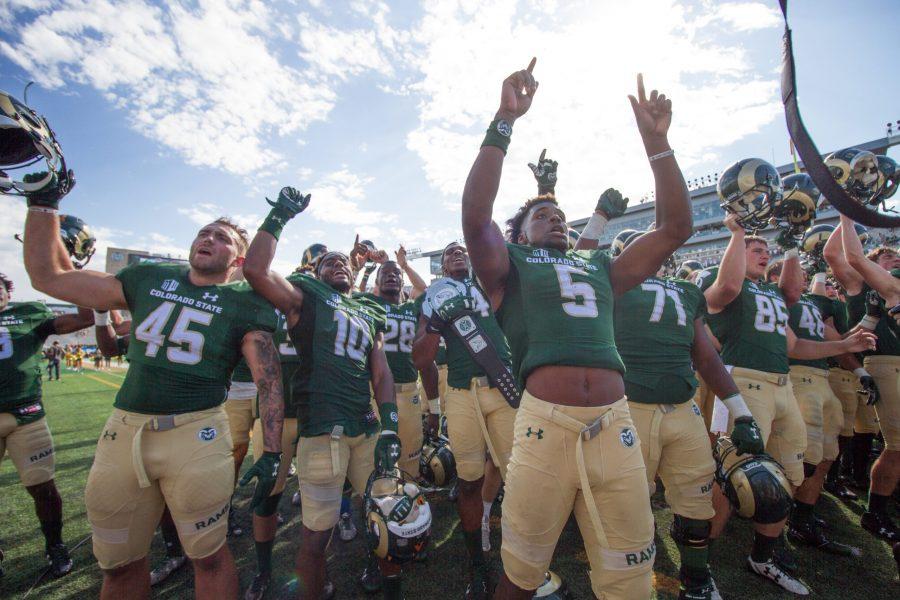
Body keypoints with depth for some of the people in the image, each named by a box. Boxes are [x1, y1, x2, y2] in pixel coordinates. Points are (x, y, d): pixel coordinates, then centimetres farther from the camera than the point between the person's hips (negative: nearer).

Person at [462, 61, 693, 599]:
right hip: (546, 426, -4)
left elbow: (676, 226, 19)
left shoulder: (601, 268, 22)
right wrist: (505, 121, -7)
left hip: (615, 427, 4)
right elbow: (475, 217, -8)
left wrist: (656, 139, 16)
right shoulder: (511, 266, 10)